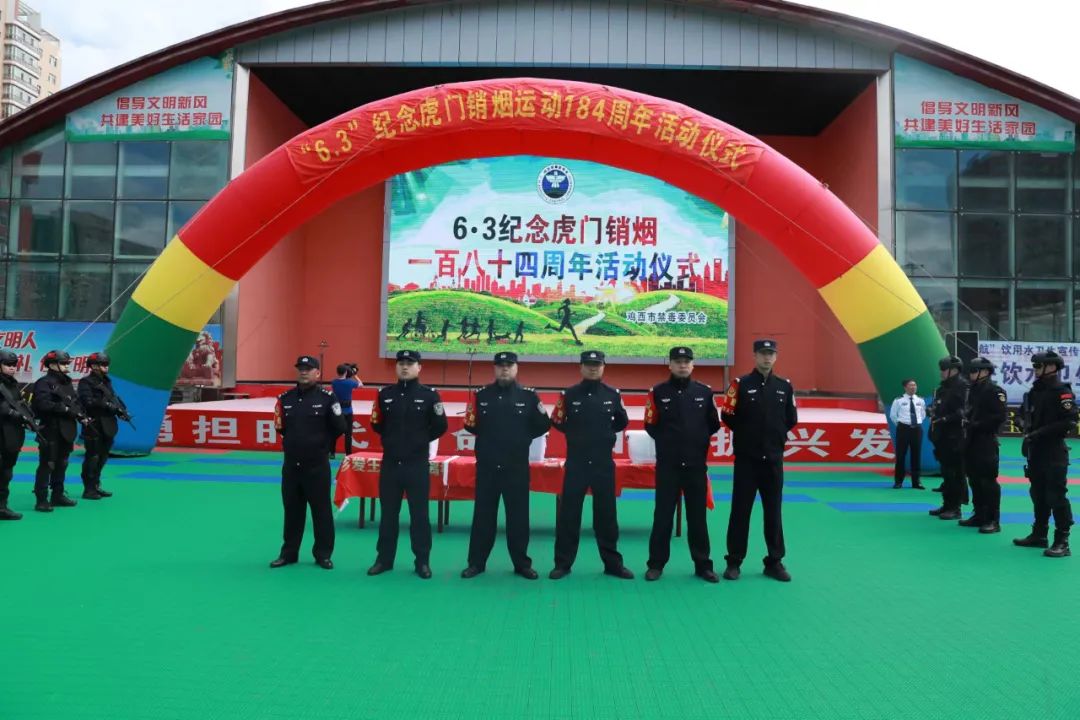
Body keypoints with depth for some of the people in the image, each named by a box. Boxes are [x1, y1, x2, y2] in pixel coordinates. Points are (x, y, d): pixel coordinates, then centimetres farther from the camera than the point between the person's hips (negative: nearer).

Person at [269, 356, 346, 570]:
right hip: (291, 464, 4)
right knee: (292, 510, 13)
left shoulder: (327, 398, -6)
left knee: (321, 510, 3)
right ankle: (288, 553, 25)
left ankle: (323, 554, 15)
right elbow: (281, 426, 16)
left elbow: (340, 428, -5)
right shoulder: (285, 398, 7)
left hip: (318, 465, -4)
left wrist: (322, 443, 0)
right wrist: (293, 441, 4)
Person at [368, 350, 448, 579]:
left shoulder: (429, 395, -4)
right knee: (388, 513, 11)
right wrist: (392, 438, 8)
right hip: (390, 463, 3)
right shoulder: (385, 394, 5)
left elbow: (440, 427, 0)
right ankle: (384, 559, 23)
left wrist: (422, 439, 2)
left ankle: (423, 561, 15)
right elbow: (377, 424, 14)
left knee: (419, 514, 4)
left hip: (417, 464, -3)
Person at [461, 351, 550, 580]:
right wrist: (470, 422, -10)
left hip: (517, 466, -1)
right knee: (483, 515, 9)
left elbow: (541, 427, 4)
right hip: (486, 465, 1)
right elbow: (475, 427, 7)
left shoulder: (529, 396, 1)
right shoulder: (482, 395, 5)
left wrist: (543, 415, -12)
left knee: (518, 516, 8)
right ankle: (476, 562, 19)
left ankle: (522, 563, 20)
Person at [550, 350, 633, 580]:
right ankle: (563, 563, 14)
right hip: (576, 463, -1)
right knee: (568, 513, 3)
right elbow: (557, 422, 7)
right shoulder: (569, 395, -1)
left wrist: (606, 431, 3)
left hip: (604, 463, 1)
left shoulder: (613, 394, 3)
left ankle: (613, 563, 20)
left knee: (606, 513, 9)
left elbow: (622, 423, 14)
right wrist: (576, 433, 2)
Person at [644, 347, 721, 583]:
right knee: (663, 515, 4)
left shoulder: (705, 392, 4)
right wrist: (668, 441, 0)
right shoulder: (658, 392, 0)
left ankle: (703, 565, 18)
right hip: (667, 464, -1)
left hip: (697, 464, 1)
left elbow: (714, 425, 10)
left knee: (697, 516, 8)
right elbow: (651, 426, 4)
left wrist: (698, 440, 4)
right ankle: (656, 563, 15)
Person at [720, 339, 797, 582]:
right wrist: (746, 433, 2)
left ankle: (775, 562, 20)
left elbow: (791, 419, 12)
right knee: (740, 510, 2)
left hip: (774, 458, 3)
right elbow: (727, 415, -3)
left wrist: (776, 434, 5)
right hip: (746, 458, -3)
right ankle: (734, 562, 12)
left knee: (773, 511, 9)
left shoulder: (785, 387, 6)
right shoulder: (740, 384, -4)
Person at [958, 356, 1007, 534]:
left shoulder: (994, 390, -10)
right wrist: (966, 421, 4)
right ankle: (979, 515, 23)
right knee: (974, 479, 13)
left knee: (988, 480, -7)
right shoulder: (973, 390, 16)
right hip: (971, 441, 9)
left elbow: (1001, 415, -17)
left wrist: (977, 425, -17)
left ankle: (993, 520, -1)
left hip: (986, 441, -9)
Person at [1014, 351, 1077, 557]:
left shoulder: (1062, 392, -11)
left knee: (1056, 496, -6)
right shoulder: (1035, 391, 12)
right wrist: (1028, 430, 4)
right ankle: (1039, 534, 26)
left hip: (1054, 453, -8)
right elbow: (1026, 414, 23)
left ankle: (1062, 542, -1)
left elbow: (1070, 422, -19)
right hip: (1035, 452, 8)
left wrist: (1041, 432, -20)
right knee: (1038, 494, 15)